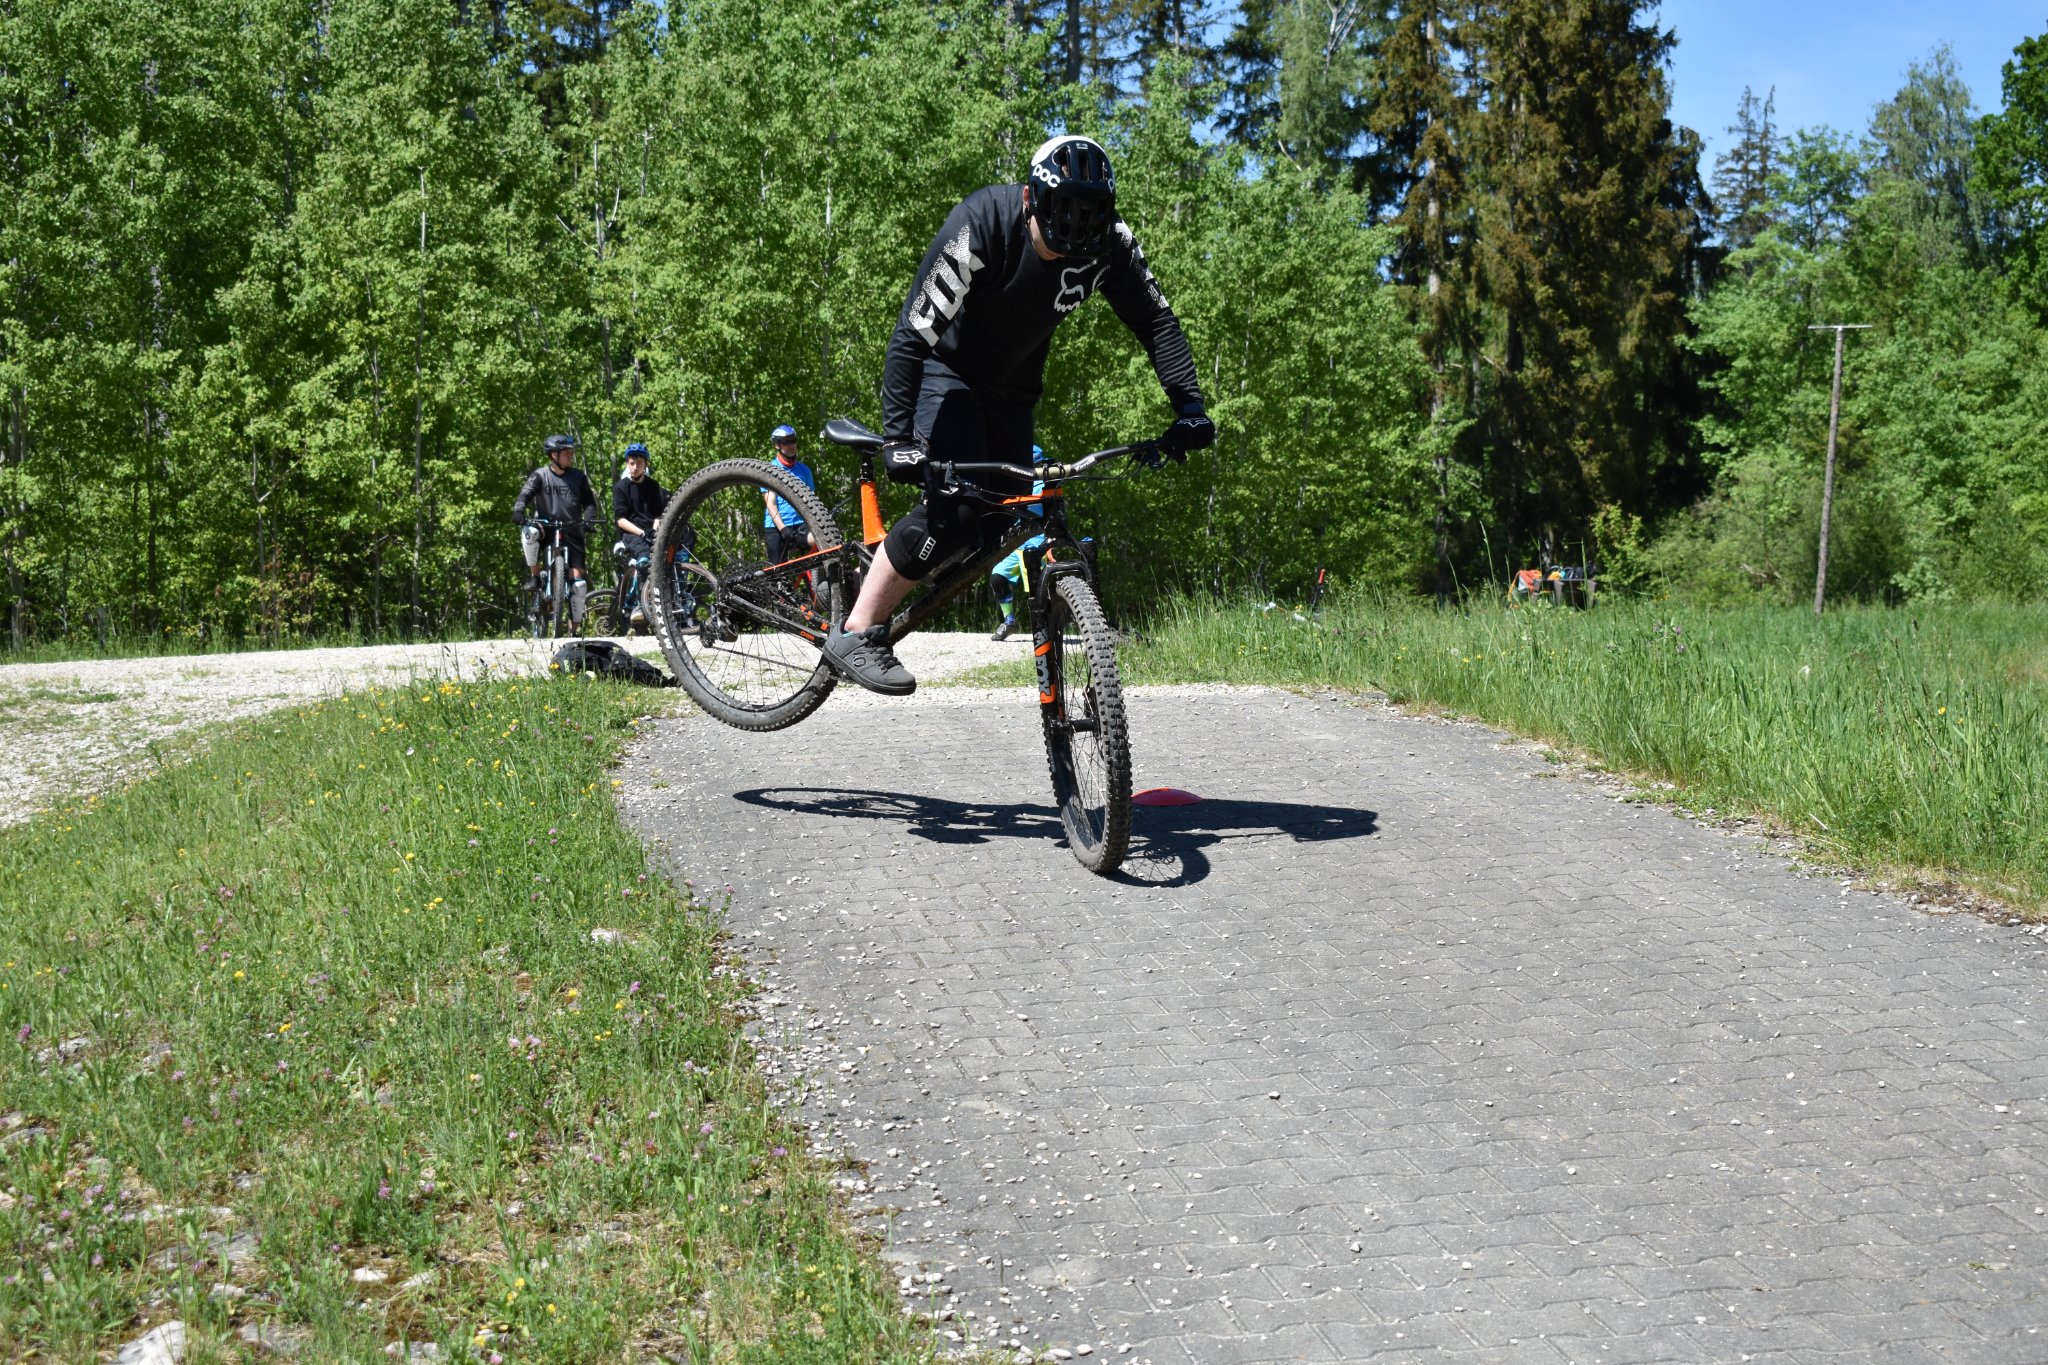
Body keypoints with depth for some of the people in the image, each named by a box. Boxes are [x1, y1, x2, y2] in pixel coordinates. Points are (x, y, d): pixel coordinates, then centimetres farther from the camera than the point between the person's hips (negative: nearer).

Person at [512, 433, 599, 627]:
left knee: (578, 583, -7)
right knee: (530, 533, -37)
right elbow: (525, 494, -13)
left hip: (572, 532, 1)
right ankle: (534, 576, -15)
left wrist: (589, 519, -19)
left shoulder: (578, 477, 6)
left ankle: (577, 626, 7)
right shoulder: (540, 475, 0)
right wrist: (518, 510, -33)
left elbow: (588, 501, 2)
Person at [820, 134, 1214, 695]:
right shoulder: (982, 225, -33)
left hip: (1013, 387, 6)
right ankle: (855, 635, -16)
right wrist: (897, 436, -43)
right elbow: (914, 332, -35)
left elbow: (1156, 321, -12)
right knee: (958, 506, -23)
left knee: (1007, 513, -1)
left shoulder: (1109, 243, -20)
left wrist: (1189, 406, -25)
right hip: (946, 372, -6)